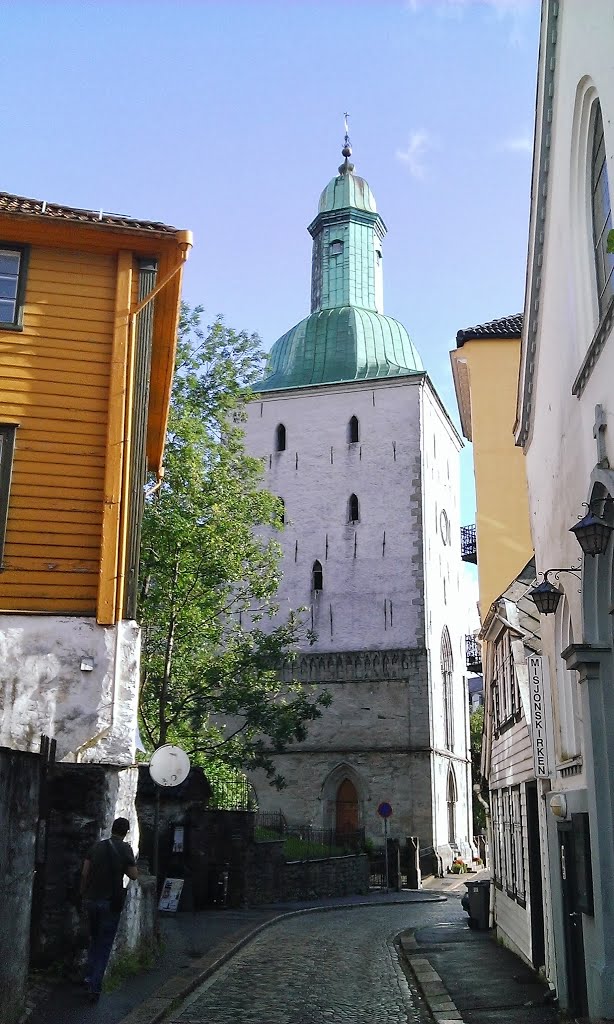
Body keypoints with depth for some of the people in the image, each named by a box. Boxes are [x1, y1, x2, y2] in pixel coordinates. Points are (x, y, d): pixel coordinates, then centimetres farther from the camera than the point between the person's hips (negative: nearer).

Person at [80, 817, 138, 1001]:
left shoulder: (97, 846, 4)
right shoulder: (125, 849, -8)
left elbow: (85, 873, 4)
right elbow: (134, 875, -6)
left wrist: (84, 893, 16)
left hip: (92, 899, 4)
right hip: (111, 902, -4)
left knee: (94, 940, 23)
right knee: (104, 945, 3)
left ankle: (90, 978, 22)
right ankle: (95, 988, -2)